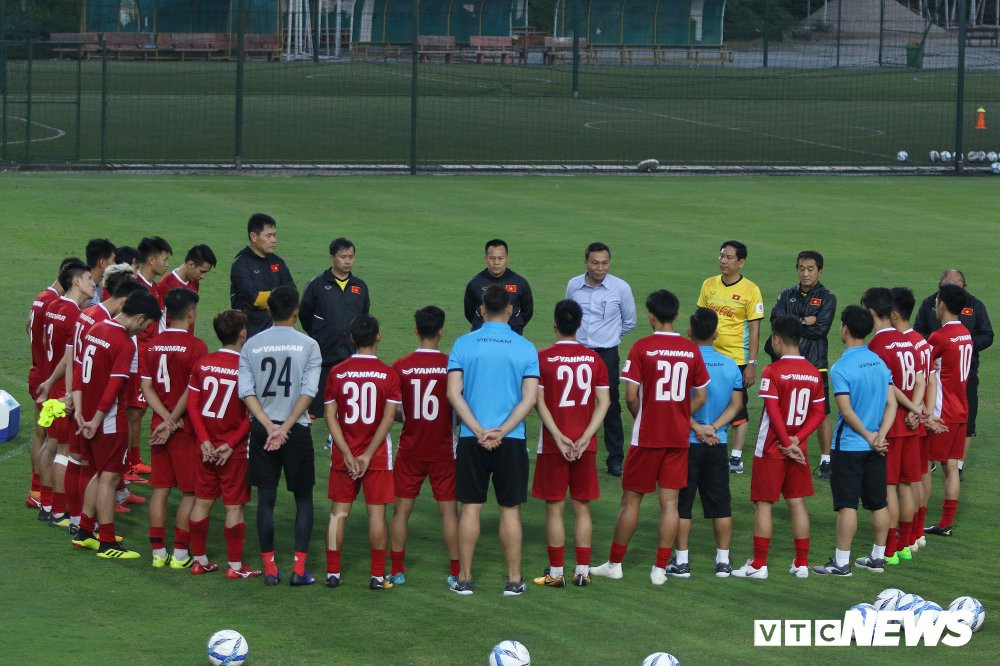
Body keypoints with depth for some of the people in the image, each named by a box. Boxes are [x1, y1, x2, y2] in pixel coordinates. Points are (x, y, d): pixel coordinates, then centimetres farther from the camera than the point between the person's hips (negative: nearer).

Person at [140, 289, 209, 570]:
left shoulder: (152, 345, 4)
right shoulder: (196, 347, -13)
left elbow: (146, 388, 1)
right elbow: (192, 392, -17)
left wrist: (167, 419, -5)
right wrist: (173, 422, -10)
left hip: (159, 427, 5)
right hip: (186, 428, -5)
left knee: (160, 489, 10)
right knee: (191, 492, 4)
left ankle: (158, 552, 12)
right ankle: (180, 554, 3)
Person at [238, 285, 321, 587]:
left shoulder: (251, 345, 3)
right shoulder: (308, 345, -4)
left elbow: (246, 391, -6)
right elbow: (308, 391, -12)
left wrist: (269, 426, -9)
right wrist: (286, 427, -12)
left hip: (261, 429, 2)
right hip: (297, 429, -2)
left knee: (266, 499, 8)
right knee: (303, 498, 10)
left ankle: (270, 570, 7)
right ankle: (299, 569, 2)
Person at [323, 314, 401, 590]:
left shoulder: (337, 373, -2)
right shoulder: (388, 374, -7)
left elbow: (330, 416, -5)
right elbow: (388, 418, -11)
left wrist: (348, 456, -7)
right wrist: (367, 456, -10)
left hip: (344, 455, 1)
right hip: (377, 454, -1)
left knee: (339, 512, 9)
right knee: (376, 512, 3)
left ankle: (332, 573, 9)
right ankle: (377, 576, 4)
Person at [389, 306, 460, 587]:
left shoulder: (400, 367, -8)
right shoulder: (451, 365, -10)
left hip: (410, 450, 1)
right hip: (443, 450, -1)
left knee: (401, 509, 10)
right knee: (449, 510, 6)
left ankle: (397, 571, 11)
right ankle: (456, 572, 7)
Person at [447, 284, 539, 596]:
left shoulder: (464, 344, -1)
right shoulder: (525, 348, -1)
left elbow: (454, 393, -7)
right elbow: (530, 398, -7)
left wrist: (479, 431, -9)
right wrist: (501, 431, -10)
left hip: (471, 440, 1)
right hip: (511, 441, 0)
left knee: (470, 508, 7)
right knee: (510, 509, 7)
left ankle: (464, 579, 11)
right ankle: (514, 580, 10)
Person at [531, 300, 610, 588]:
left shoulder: (542, 358, -7)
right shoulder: (594, 359, 3)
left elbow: (539, 402, -12)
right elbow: (604, 402, -2)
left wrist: (558, 437, -13)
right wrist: (585, 437, -7)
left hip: (553, 445, -3)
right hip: (586, 445, 3)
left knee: (555, 508, 3)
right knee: (582, 508, 9)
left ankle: (556, 573, 4)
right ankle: (582, 571, 10)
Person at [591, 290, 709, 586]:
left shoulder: (641, 348, -9)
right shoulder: (691, 350, 2)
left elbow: (631, 397, -11)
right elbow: (700, 397, 6)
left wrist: (640, 418, 7)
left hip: (647, 436, -3)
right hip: (679, 437, 3)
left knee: (631, 499, 7)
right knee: (670, 501, 5)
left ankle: (615, 563, 15)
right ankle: (660, 569, 4)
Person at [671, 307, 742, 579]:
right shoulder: (731, 366, 3)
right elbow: (736, 404, 0)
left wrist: (697, 428, -12)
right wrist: (714, 427, -7)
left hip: (687, 443, -3)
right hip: (718, 444, 4)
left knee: (682, 505, 3)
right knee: (720, 504, 9)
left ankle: (681, 561, 5)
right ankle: (723, 561, 12)